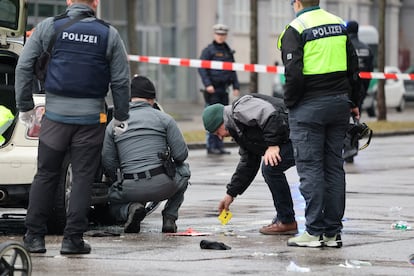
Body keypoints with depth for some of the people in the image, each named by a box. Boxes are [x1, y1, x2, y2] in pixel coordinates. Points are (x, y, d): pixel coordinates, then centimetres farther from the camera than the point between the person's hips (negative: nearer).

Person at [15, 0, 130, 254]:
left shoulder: (48, 27, 2)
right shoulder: (109, 34, 2)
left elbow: (24, 67, 1)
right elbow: (121, 80, 3)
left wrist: (25, 106, 8)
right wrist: (121, 117, 12)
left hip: (56, 114, 1)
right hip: (91, 117, -1)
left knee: (45, 175, 9)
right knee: (83, 178, 5)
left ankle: (35, 236, 10)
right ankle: (73, 238, 3)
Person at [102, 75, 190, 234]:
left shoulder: (113, 125, 9)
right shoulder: (163, 119, 4)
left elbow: (108, 163, 5)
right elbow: (181, 154, 1)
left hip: (131, 189, 1)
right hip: (163, 185, -1)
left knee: (114, 204, 34)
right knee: (183, 169, 33)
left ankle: (130, 209, -3)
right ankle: (169, 217, 17)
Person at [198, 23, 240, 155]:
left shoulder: (228, 51, 17)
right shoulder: (209, 50, -2)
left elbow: (232, 70, 22)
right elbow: (201, 68, -8)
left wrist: (236, 86, 15)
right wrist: (207, 84, -18)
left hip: (223, 89, 6)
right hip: (213, 89, -6)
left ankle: (219, 146, 12)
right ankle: (211, 146, -5)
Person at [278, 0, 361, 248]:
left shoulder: (295, 30, -9)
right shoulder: (339, 25, 11)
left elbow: (294, 73, -17)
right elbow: (353, 67, 13)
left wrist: (291, 102, -4)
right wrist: (354, 102, 20)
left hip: (309, 106, -6)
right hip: (339, 103, 6)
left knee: (310, 167, -2)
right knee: (334, 167, 9)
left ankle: (314, 232, -4)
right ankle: (333, 232, 11)